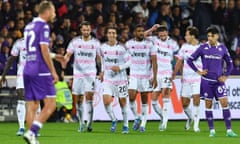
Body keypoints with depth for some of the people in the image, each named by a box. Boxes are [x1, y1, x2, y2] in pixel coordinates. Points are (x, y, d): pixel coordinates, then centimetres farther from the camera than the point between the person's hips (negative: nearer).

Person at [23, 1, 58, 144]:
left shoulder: (28, 26, 17)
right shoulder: (43, 26, -9)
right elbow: (44, 51, -16)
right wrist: (53, 71, -11)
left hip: (28, 71, 8)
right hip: (41, 71, -8)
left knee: (32, 106, 8)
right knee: (50, 105, -5)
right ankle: (32, 132, -16)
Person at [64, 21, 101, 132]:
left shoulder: (95, 42, 6)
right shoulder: (75, 41, 5)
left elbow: (99, 58, 13)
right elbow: (68, 54, 0)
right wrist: (65, 60, -20)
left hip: (90, 73, -2)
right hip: (78, 73, 2)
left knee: (89, 96, -17)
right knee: (79, 99, 4)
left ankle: (89, 123, -18)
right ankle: (81, 123, 16)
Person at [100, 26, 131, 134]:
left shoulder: (121, 48, -9)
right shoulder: (103, 48, 2)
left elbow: (129, 61, -6)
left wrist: (119, 67, -20)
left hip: (121, 79, -2)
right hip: (108, 79, 2)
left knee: (123, 102, 5)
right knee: (106, 102, -13)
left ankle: (125, 125, 19)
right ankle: (114, 121, 11)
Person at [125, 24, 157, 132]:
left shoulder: (149, 44, -3)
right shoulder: (129, 44, 3)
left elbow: (154, 62, -5)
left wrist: (155, 77, -12)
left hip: (146, 76, -1)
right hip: (133, 75, 1)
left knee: (144, 100, 4)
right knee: (131, 98, -13)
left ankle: (143, 123, 12)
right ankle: (136, 117, 9)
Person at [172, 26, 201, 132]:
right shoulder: (185, 46, 7)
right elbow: (179, 61, 14)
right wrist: (174, 75, 12)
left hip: (198, 78, -4)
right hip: (186, 79, 4)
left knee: (196, 99, -18)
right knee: (184, 103, 4)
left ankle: (196, 124, -9)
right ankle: (190, 118, 34)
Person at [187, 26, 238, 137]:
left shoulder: (222, 48, 2)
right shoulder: (203, 48, -1)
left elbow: (230, 63, 13)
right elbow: (190, 60, 5)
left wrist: (225, 76, 2)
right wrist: (198, 71, -2)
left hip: (219, 80, 0)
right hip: (207, 80, 0)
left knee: (224, 103, -8)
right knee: (208, 104, 3)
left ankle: (229, 130, -5)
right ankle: (212, 130, 12)